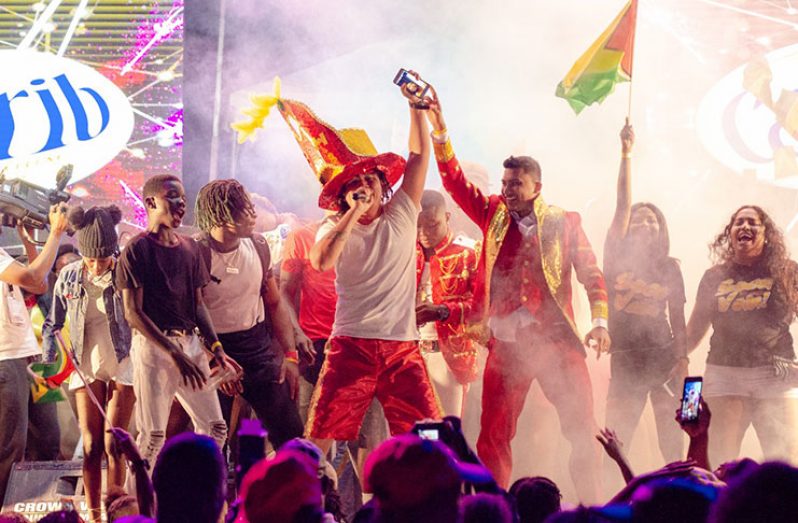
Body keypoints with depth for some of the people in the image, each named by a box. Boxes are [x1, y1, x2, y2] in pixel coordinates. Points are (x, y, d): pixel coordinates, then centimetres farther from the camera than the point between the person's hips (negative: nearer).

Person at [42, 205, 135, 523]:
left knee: (113, 445, -4)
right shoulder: (69, 277, -1)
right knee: (91, 447, 3)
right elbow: (53, 322, 10)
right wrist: (49, 353, -5)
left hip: (123, 366, -3)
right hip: (87, 368, 3)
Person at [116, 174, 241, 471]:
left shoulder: (190, 248, 13)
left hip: (190, 342, 7)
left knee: (215, 427, 6)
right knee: (152, 435, -7)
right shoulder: (137, 250, -6)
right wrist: (174, 354, -18)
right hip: (154, 344, -7)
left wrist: (216, 348, 2)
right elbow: (133, 313, -11)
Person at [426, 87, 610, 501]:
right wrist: (439, 133, -6)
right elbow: (455, 182, 6)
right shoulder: (494, 215, 13)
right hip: (506, 342, 2)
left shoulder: (564, 223, 7)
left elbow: (590, 274, 3)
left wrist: (600, 322, -12)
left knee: (583, 430, -7)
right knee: (493, 437, 2)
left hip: (555, 338, -2)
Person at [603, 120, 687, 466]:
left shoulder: (669, 268, 9)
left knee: (671, 444, -2)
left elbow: (677, 318, 9)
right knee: (614, 443, -4)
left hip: (663, 358, 1)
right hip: (625, 359, 0)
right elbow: (622, 205, -5)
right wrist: (626, 155, -12)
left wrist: (682, 360, -3)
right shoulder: (617, 255, 5)